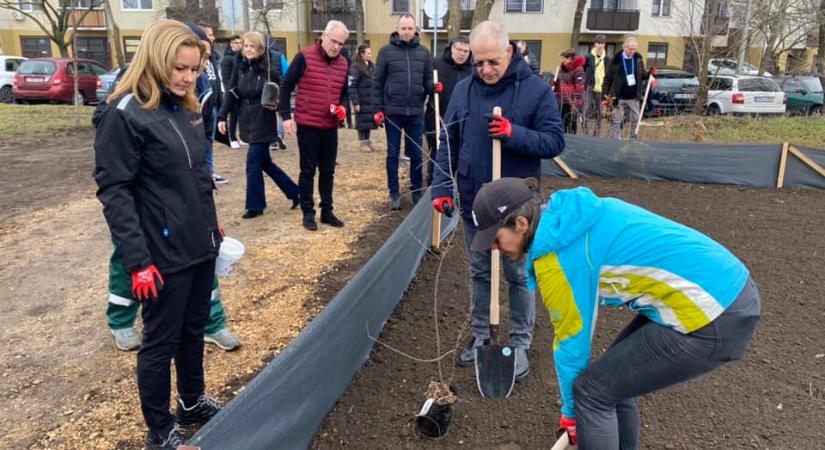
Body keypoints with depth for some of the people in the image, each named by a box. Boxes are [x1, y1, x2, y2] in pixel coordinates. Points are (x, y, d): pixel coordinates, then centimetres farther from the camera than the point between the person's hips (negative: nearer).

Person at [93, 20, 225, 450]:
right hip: (164, 254, -7)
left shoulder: (187, 109, 8)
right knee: (160, 341, 8)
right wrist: (137, 260, -20)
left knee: (194, 329, 20)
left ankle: (192, 402, 40)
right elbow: (113, 191, -17)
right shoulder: (124, 114, -15)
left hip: (201, 246, 7)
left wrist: (213, 225, 19)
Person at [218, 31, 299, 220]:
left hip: (263, 124, -6)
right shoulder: (240, 68, 5)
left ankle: (255, 206, 10)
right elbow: (231, 94, 6)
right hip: (247, 123, 6)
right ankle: (294, 191, 27)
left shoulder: (270, 70, -10)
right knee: (265, 163, 13)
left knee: (253, 163, -5)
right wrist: (222, 116, 0)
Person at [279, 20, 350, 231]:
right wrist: (286, 116, -10)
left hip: (330, 127, 5)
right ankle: (308, 213, 13)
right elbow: (286, 87, -5)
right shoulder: (304, 57, -9)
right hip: (307, 125, -5)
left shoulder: (344, 63, 7)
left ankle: (327, 211, 21)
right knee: (308, 171, 3)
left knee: (328, 171, 11)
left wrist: (343, 107, -3)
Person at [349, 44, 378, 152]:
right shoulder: (355, 68, -11)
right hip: (362, 101, -6)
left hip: (371, 100, 6)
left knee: (370, 120, 11)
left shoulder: (372, 66, 11)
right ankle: (363, 143, 12)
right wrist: (355, 102, -18)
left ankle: (367, 141, 22)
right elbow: (351, 86, -14)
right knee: (362, 121, 2)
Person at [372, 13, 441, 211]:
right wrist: (378, 109, -5)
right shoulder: (386, 51, -1)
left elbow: (427, 80, 9)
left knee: (416, 154, 10)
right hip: (393, 111, -2)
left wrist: (434, 87, -14)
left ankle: (417, 192, 22)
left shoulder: (424, 52, 6)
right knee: (393, 154, 7)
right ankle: (394, 193, 17)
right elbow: (377, 82, 0)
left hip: (416, 112, 2)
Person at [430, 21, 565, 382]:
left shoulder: (537, 90, -10)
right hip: (474, 202, 4)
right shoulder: (463, 89, 0)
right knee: (479, 272, 16)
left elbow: (554, 141, -11)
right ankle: (480, 336, 33)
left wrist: (513, 133, -26)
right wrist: (441, 187, -3)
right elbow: (448, 143, 4)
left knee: (519, 275, 10)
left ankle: (520, 344, 26)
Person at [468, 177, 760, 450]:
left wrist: (570, 409, 10)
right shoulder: (569, 219, 7)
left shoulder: (558, 255, -17)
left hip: (713, 320, -8)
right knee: (611, 380, 17)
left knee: (593, 390, 1)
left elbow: (571, 341, -6)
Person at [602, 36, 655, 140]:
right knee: (616, 121, 3)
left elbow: (642, 75, 14)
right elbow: (608, 78, -3)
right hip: (619, 97, -3)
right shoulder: (616, 59, -6)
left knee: (635, 120, 8)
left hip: (634, 97, 3)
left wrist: (650, 73, -6)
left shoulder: (638, 59, 4)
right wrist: (606, 93, -8)